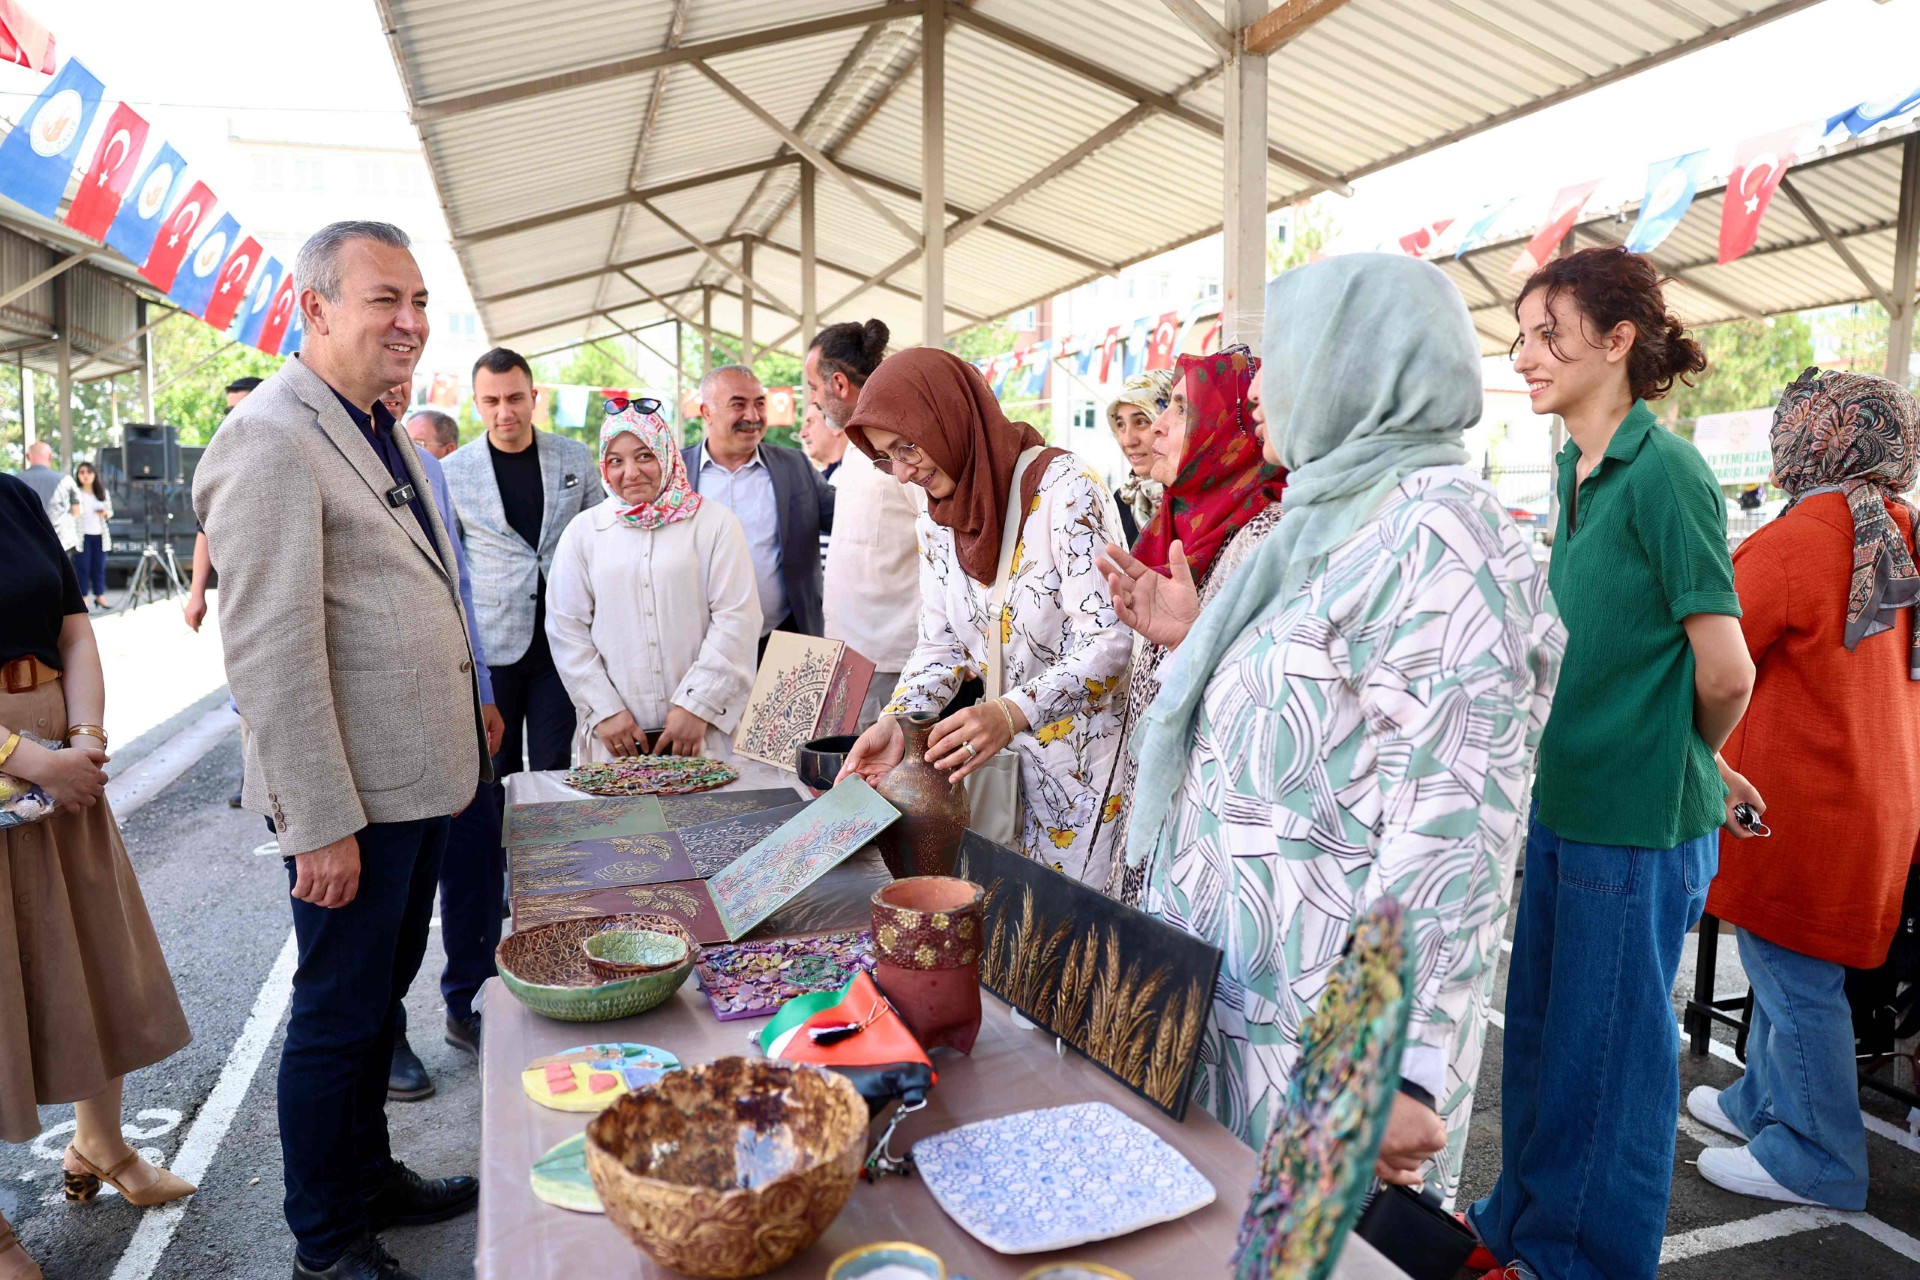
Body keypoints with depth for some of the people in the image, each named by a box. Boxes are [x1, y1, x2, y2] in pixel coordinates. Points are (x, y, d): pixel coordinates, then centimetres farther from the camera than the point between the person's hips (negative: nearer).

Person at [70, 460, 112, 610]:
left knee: (99, 567, 8)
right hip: (82, 535, -4)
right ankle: (83, 597, 2)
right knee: (82, 567, -3)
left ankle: (99, 595, 16)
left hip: (99, 535, 4)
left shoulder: (103, 492, 12)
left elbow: (110, 511, 17)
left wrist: (105, 513, -3)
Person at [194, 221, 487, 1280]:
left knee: (380, 996, 21)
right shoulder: (270, 440, -17)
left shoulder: (382, 433, 13)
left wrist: (466, 720, 18)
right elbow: (270, 653, -22)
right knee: (338, 1015, 7)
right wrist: (321, 825, -21)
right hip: (351, 799, -9)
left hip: (419, 778, 9)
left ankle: (370, 1178, 40)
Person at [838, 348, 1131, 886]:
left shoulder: (1064, 488, -18)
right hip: (1011, 758, 6)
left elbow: (1110, 643, -23)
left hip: (1090, 757, -6)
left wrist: (1012, 713, -37)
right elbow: (942, 645, 7)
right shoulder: (937, 522, 5)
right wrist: (897, 720, -11)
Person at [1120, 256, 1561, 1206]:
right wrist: (1196, 639, 18)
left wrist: (1404, 1067, -25)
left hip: (1322, 1026, -9)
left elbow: (1451, 834, -25)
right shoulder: (1335, 521, 12)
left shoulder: (1435, 534, -19)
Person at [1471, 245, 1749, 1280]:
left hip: (1637, 824, -8)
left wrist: (1681, 763, 1)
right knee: (1538, 1029, 20)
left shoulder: (1664, 472, -17)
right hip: (1565, 802, 8)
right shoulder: (1576, 466, 8)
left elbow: (1725, 670, -16)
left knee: (1609, 1048, 9)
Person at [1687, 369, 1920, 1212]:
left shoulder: (1796, 540, -19)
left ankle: (1813, 1161, 14)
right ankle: (1763, 1103, 35)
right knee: (1787, 966, 20)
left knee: (1794, 978, 2)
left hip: (1801, 803, -9)